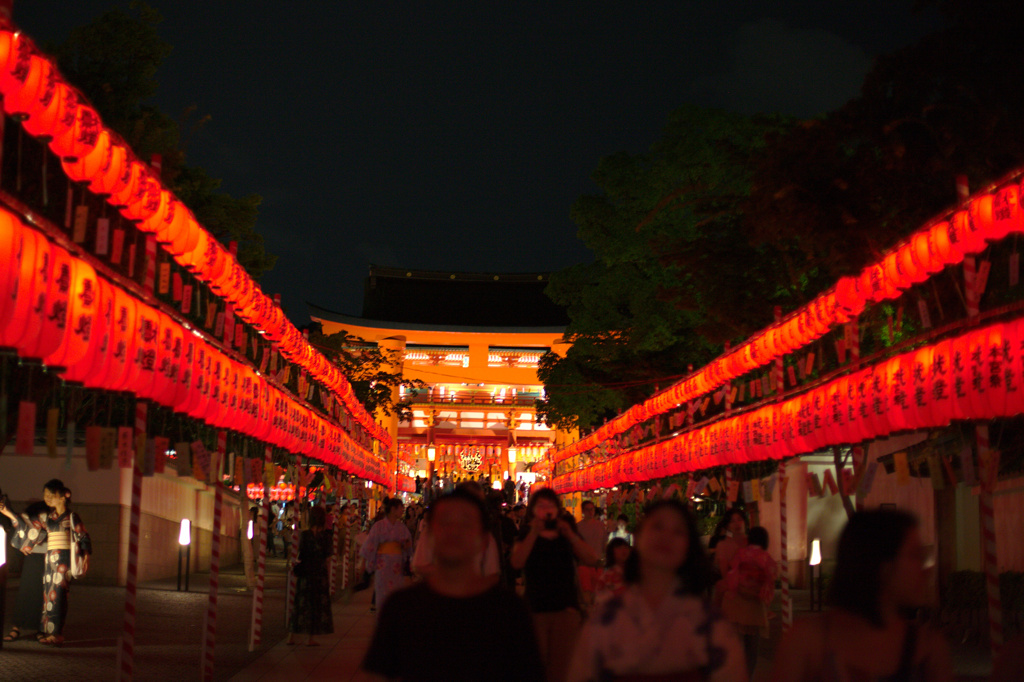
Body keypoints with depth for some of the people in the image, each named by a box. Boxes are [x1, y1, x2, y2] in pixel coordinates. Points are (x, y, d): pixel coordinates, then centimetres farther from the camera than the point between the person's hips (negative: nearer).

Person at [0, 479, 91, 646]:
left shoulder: (71, 517, -2)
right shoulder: (46, 517, 13)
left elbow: (83, 537, -1)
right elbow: (29, 526, 17)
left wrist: (86, 554, -10)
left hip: (64, 559, -6)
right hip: (51, 558, 6)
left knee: (57, 594, -10)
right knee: (49, 593, 3)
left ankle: (57, 633, -9)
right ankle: (50, 632, 7)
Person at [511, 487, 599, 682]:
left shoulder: (567, 535, 12)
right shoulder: (527, 535, 7)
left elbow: (591, 560, -4)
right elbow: (517, 562, -12)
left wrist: (570, 534, -14)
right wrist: (534, 533, -19)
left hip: (565, 608, 1)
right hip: (535, 609, -1)